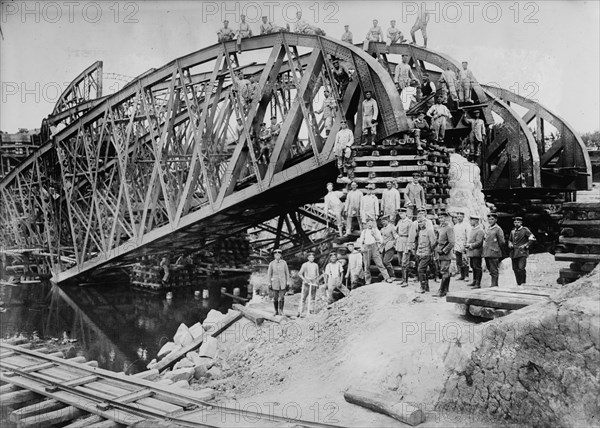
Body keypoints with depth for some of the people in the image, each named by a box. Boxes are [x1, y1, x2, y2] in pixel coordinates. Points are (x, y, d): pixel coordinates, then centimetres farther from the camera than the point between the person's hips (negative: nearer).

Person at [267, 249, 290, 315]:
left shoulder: (284, 262, 0)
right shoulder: (271, 263, -1)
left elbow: (287, 273, 4)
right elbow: (269, 274, 1)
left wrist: (287, 283, 0)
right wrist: (269, 284, -4)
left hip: (282, 283, 0)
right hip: (275, 283, 0)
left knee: (282, 298, -7)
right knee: (275, 298, 4)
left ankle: (281, 311, 0)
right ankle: (276, 311, 16)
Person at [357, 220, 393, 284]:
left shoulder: (376, 231, 9)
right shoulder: (364, 231, 14)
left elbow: (381, 240, 2)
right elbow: (360, 241, 17)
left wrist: (374, 235, -11)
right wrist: (362, 247, 0)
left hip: (374, 248, -2)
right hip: (366, 248, 2)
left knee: (379, 263, -9)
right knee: (367, 265, 0)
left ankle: (387, 278, -9)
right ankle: (367, 281, 7)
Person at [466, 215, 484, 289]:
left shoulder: (480, 230, -14)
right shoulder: (472, 229, 14)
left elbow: (479, 242, -18)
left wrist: (471, 245, -16)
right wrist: (468, 244, 7)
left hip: (476, 252, -9)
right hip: (471, 252, 9)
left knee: (477, 268, -4)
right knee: (473, 267, 17)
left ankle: (478, 284, 0)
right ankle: (474, 281, 28)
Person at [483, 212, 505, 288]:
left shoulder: (498, 229, -6)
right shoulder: (488, 229, 15)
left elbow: (502, 242, -4)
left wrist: (496, 249, 4)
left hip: (494, 253, -7)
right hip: (486, 253, 8)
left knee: (494, 270, -5)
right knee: (490, 269, 12)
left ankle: (494, 285, -2)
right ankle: (494, 284, 21)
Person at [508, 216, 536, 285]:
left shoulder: (525, 230, 0)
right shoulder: (512, 231, 17)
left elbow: (532, 239, -5)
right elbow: (509, 240, 31)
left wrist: (526, 246, -9)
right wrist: (510, 244, 10)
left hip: (522, 252, -6)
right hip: (513, 253, 6)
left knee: (521, 268, -15)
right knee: (515, 269, 5)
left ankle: (523, 283, -6)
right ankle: (518, 283, 13)